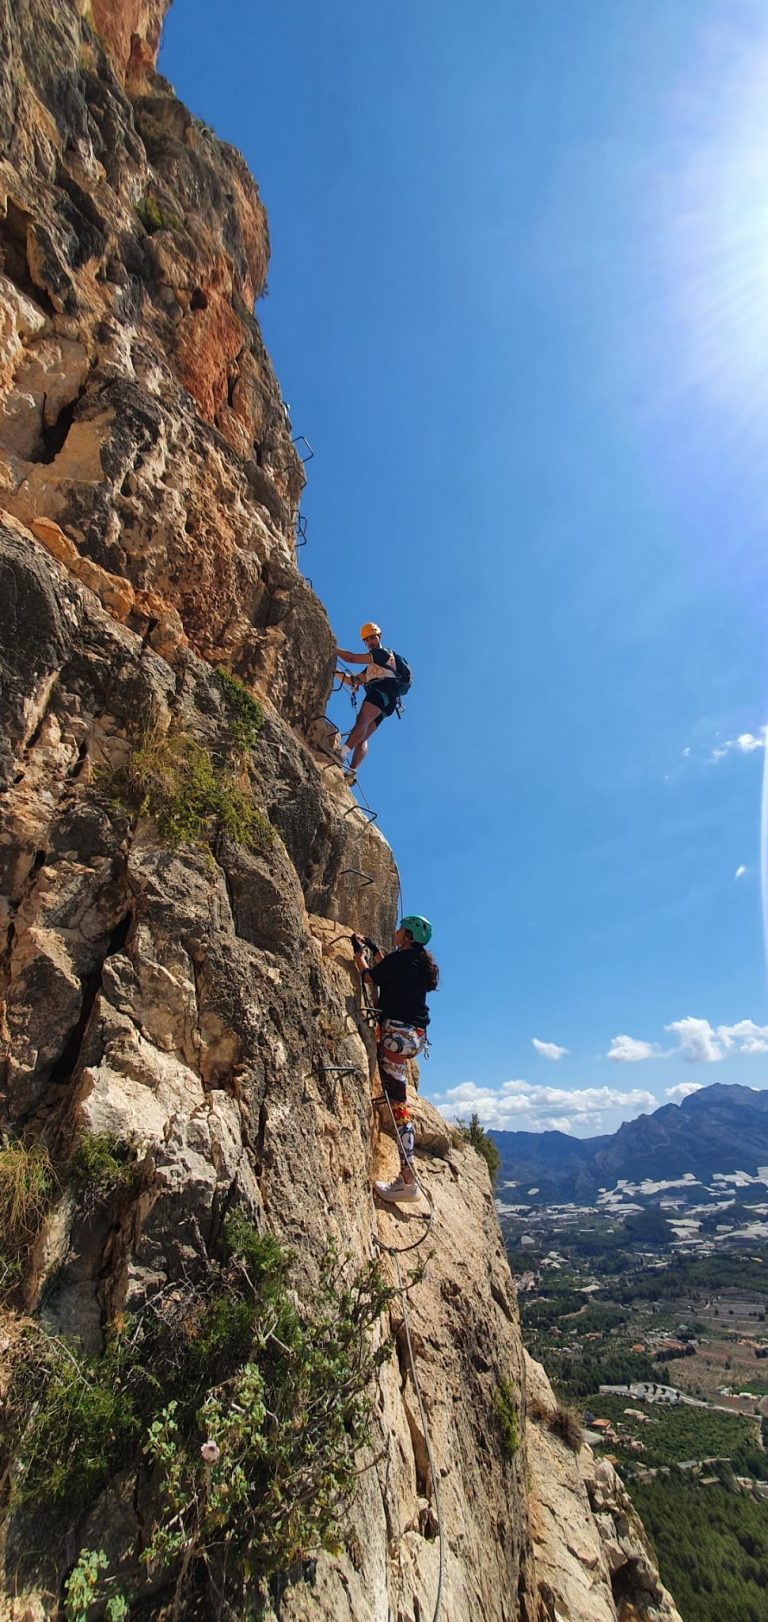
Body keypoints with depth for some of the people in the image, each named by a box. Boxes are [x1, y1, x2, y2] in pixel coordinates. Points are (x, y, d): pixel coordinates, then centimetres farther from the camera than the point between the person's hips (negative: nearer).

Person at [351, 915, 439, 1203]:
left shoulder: (399, 958, -8)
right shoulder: (421, 963, 16)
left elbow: (369, 976, 4)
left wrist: (359, 952, 18)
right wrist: (374, 950, 38)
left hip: (399, 1032, -9)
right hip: (417, 1034, 9)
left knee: (396, 1101, -8)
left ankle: (408, 1180, -7)